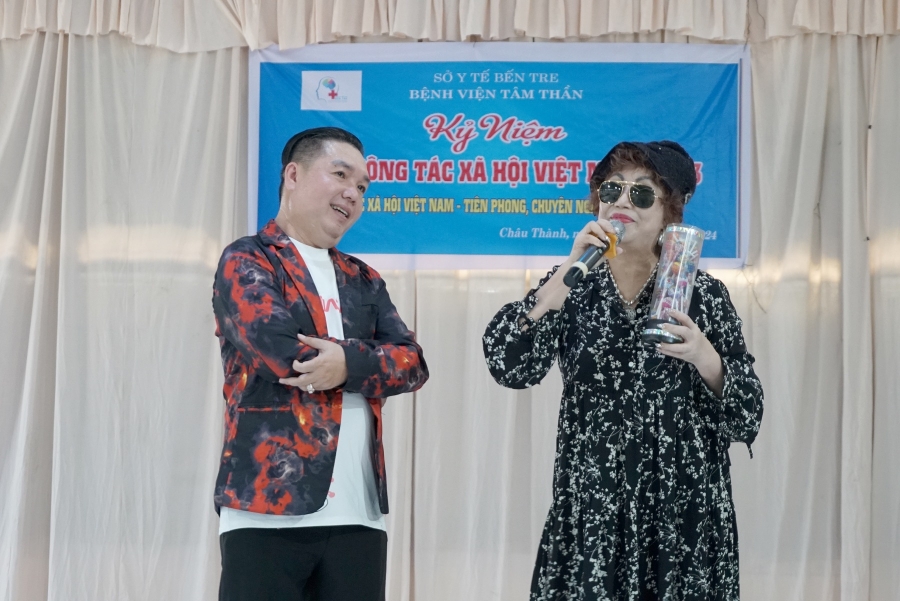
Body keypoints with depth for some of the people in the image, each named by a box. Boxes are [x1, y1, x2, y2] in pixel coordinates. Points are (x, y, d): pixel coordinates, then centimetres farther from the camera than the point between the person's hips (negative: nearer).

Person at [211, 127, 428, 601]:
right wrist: (371, 358, -3)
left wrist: (349, 364, -13)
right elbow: (280, 348, -15)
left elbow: (412, 363, 6)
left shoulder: (364, 281, 20)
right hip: (268, 510, -5)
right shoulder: (246, 261, 2)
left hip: (358, 516, 5)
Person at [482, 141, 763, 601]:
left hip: (684, 511, 0)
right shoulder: (570, 287, 5)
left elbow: (745, 419, -1)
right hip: (589, 510, 1)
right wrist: (572, 268, -16)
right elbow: (509, 368, -12)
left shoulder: (703, 295, 2)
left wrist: (703, 356, -19)